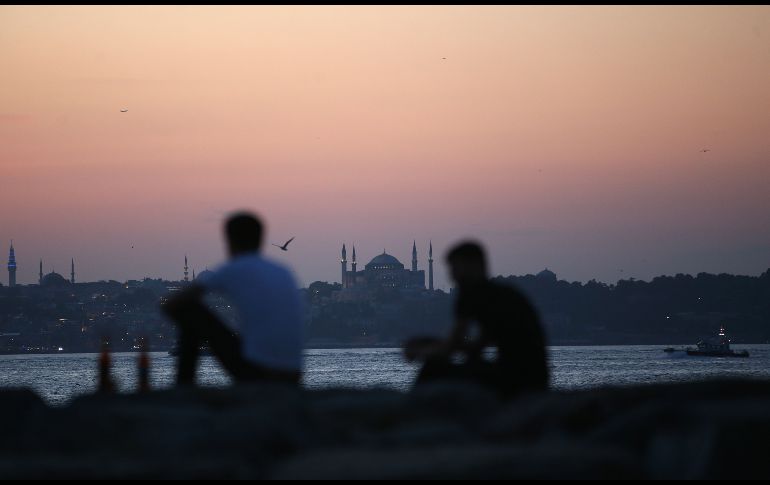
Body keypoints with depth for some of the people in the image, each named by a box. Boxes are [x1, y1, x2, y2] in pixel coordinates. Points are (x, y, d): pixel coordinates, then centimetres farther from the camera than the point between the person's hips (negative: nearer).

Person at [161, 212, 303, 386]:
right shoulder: (284, 274, 17)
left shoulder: (232, 270, 2)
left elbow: (170, 305, 6)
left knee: (189, 309, 12)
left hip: (252, 369, -5)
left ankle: (184, 385, 15)